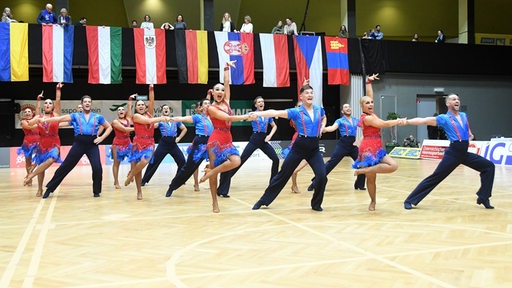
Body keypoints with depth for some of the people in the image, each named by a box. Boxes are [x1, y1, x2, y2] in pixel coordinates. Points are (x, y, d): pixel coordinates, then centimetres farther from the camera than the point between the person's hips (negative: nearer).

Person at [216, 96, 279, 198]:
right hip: (254, 139, -4)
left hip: (264, 140, 5)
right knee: (242, 160, -12)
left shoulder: (268, 115, 11)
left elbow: (274, 126, 22)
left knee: (276, 159, -1)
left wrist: (270, 135, 4)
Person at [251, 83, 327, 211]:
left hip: (314, 148, 3)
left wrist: (321, 128, 10)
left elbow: (324, 118, 31)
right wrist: (258, 113, -31)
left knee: (322, 176, -14)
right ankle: (263, 201, 16)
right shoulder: (296, 112, -6)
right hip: (300, 146, -3)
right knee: (283, 174, 3)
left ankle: (316, 204, 8)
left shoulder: (319, 109, 6)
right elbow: (276, 113, -18)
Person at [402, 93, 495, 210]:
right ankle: (410, 201, -4)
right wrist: (406, 121, -27)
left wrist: (470, 135, 13)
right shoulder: (444, 118, -5)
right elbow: (424, 120, -16)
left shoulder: (464, 116, 14)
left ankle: (483, 198, 11)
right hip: (453, 154, -7)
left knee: (489, 166, 4)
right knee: (435, 178, -10)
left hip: (465, 153, 7)